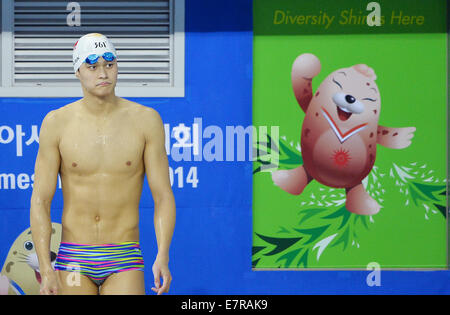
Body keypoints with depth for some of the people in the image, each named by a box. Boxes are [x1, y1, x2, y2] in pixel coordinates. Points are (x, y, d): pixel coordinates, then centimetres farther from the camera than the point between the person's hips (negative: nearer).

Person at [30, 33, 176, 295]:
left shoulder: (145, 120, 0)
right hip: (73, 261, 1)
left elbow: (163, 196, 0)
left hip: (124, 262, -1)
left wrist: (163, 257, -14)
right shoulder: (56, 123, 0)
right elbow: (40, 200, 0)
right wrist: (46, 269, -10)